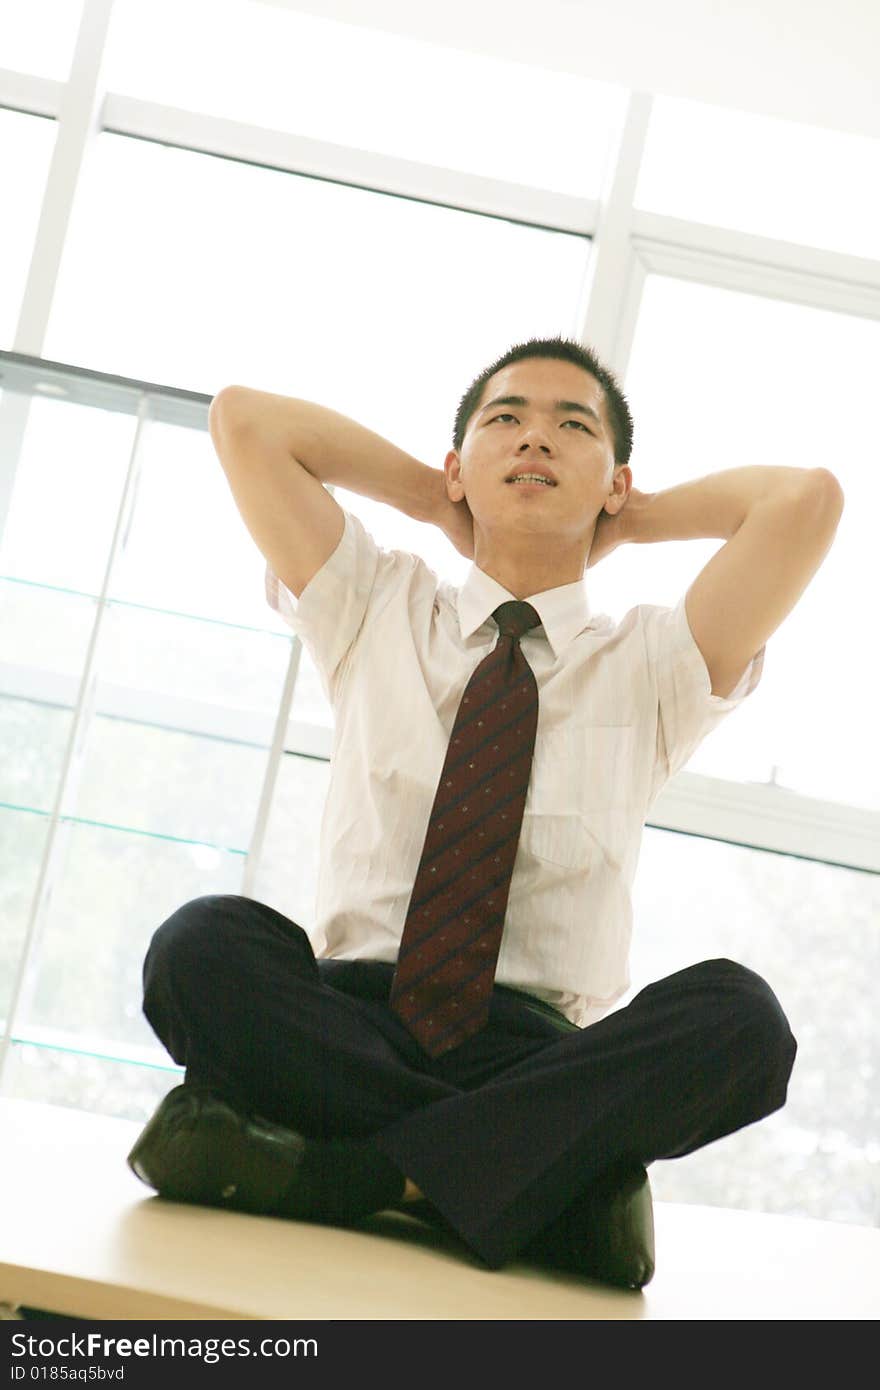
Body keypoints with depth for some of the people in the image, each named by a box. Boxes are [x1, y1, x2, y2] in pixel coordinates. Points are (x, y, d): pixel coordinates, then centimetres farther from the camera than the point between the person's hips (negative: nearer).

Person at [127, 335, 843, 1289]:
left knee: (737, 1014, -30)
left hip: (543, 1054, 0)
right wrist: (434, 501, 16)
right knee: (203, 942, -31)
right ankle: (553, 1174, -29)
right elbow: (243, 421, 9)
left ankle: (343, 1172, -31)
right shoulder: (375, 614, 16)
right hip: (347, 1022, 1)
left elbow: (808, 498, 0)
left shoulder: (651, 666, 13)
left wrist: (638, 521, 13)